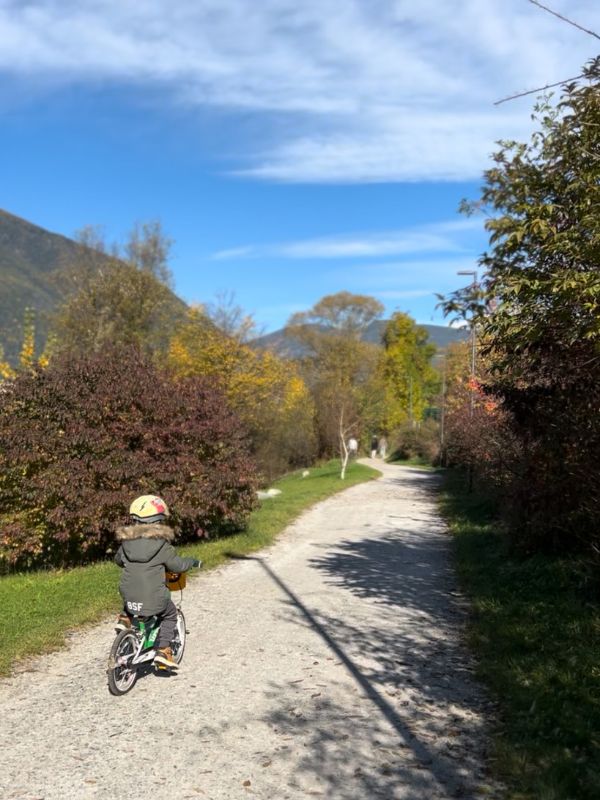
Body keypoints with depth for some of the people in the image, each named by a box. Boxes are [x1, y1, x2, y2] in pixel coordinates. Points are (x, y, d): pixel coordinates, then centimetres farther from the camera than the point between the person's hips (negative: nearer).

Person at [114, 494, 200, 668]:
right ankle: (163, 650, 11)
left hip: (128, 594, 5)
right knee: (170, 614, 21)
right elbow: (176, 565, -4)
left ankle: (125, 619, 19)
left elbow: (118, 559, 23)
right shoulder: (162, 543, -8)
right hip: (153, 598, -5)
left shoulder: (126, 542, 5)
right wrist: (192, 562, 16)